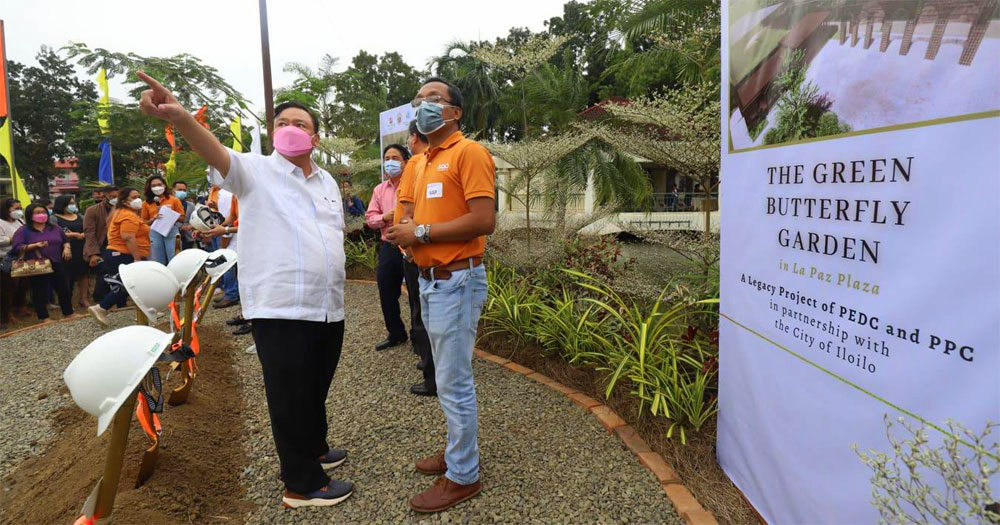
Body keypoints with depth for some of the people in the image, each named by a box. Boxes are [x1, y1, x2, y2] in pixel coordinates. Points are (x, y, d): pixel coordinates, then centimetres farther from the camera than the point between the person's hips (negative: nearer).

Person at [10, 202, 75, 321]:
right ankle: (44, 317, 15)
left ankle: (68, 314, 23)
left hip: (57, 265, 4)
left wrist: (66, 248, -1)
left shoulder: (55, 228, 11)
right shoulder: (23, 231, -3)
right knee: (40, 293, 4)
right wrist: (35, 245, -22)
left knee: (64, 290, 10)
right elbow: (16, 248, -10)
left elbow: (65, 240, 21)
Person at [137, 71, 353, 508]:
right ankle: (303, 484, 19)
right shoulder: (255, 170, -4)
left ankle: (313, 450, 43)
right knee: (289, 396, 4)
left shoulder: (327, 181, 14)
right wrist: (179, 116, -43)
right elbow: (216, 152, -24)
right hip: (280, 310, -6)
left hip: (329, 308, 6)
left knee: (316, 390, 22)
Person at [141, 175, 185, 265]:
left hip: (171, 231, -2)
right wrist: (153, 219, -10)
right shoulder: (146, 204, 8)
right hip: (155, 233, 2)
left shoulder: (174, 200, 3)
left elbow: (181, 217, 1)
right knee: (159, 263, 9)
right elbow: (144, 222, 8)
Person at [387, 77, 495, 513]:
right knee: (447, 378, 18)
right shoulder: (421, 162, 16)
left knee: (454, 383, -1)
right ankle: (458, 450, 33)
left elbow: (484, 220, -21)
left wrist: (422, 232, -16)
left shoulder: (468, 152, -11)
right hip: (430, 279, 9)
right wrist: (405, 233, -3)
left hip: (456, 281, -9)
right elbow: (409, 216, 21)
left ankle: (463, 476, 13)